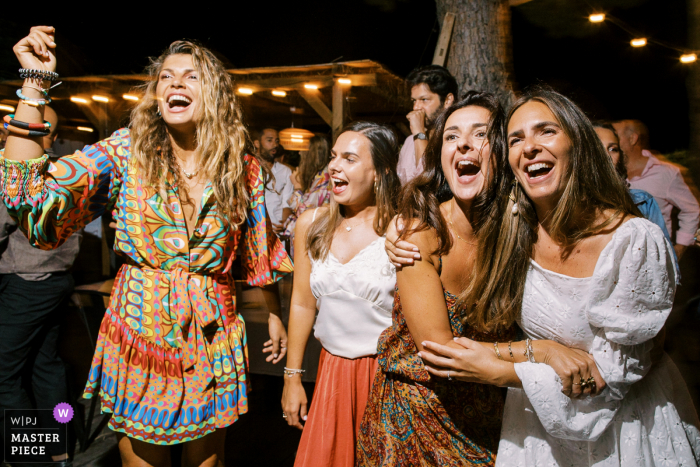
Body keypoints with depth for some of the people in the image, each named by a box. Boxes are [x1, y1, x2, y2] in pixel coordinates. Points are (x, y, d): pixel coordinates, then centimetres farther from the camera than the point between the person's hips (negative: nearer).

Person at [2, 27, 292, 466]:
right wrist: (35, 82, -16)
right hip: (139, 334, 0)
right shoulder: (127, 151, -5)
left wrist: (274, 315, 14)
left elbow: (259, 252, 7)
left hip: (211, 341, 1)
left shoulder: (243, 169, -3)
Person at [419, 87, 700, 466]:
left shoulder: (636, 242, -25)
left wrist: (501, 372, -23)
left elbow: (614, 370, -20)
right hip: (539, 414, 4)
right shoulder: (512, 235, -12)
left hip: (620, 421, -3)